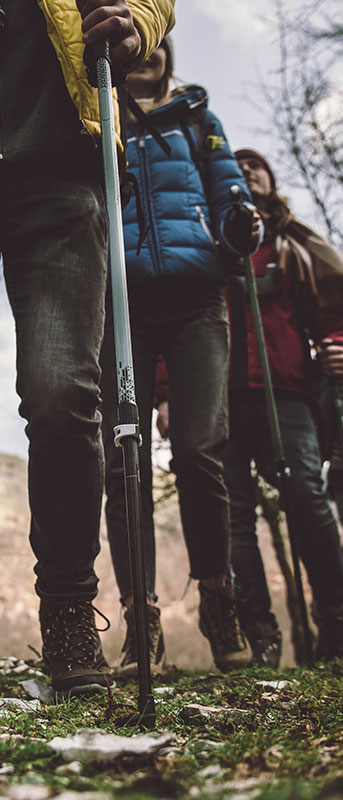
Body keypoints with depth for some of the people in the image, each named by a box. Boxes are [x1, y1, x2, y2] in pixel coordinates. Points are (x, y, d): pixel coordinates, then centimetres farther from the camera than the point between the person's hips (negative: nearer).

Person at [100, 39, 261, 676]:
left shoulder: (197, 118, 23)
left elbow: (228, 192, 15)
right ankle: (140, 616, -3)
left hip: (194, 296, 0)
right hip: (119, 301, 1)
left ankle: (215, 596, 3)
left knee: (198, 449, -14)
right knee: (124, 462, -8)